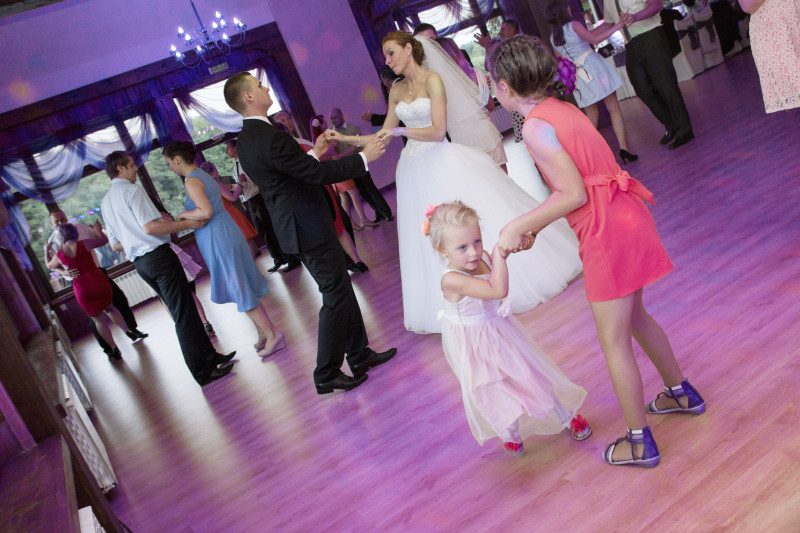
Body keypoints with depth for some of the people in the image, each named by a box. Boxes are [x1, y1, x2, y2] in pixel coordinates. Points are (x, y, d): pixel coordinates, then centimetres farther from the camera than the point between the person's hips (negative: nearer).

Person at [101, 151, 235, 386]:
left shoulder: (106, 202, 18)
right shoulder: (132, 190, -9)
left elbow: (115, 245, 20)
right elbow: (149, 227, -21)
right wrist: (187, 223, -17)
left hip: (140, 264, 9)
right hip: (158, 256, -9)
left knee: (183, 312, 15)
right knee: (184, 316, -5)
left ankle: (209, 356, 22)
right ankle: (203, 372, -2)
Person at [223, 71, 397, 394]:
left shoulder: (247, 138, 9)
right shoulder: (269, 137, -23)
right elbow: (319, 175, -22)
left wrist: (314, 153, 17)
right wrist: (364, 158, -13)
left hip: (297, 225, 10)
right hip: (309, 228, -10)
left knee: (342, 290, 17)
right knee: (336, 297, 0)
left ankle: (359, 355, 28)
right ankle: (327, 375, 10)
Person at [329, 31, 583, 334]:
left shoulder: (432, 80, -8)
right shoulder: (396, 90, 10)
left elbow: (438, 131, -16)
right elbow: (383, 137, 13)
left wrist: (399, 131, -20)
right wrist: (345, 138, 6)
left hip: (443, 163, -6)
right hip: (416, 170, 6)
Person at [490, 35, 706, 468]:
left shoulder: (535, 127, -18)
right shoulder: (559, 108, 10)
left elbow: (573, 194, -22)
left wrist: (519, 225, -14)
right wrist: (532, 226, 14)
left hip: (607, 232, -9)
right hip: (625, 217, 9)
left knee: (614, 341, 5)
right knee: (633, 316, 27)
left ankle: (640, 443, 20)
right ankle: (682, 393, 46)